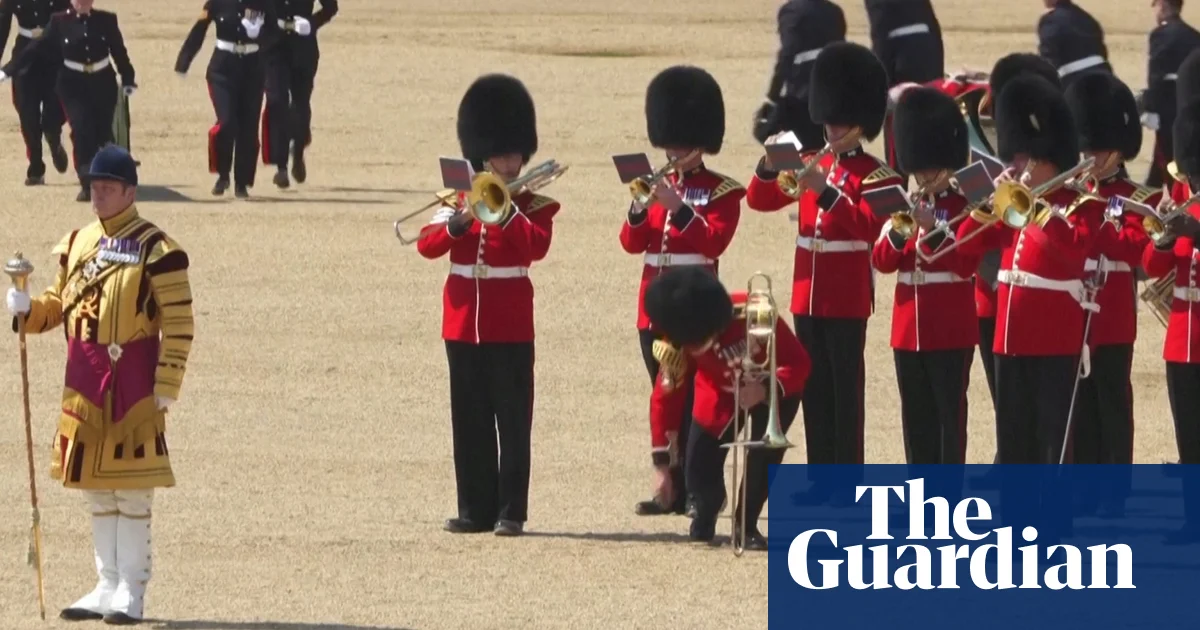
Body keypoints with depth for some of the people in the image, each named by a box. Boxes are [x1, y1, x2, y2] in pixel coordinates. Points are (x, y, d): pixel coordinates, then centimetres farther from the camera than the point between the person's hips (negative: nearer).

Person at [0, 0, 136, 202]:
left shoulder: (106, 20, -1)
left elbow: (119, 52, 7)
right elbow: (37, 48, -1)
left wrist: (128, 80, 8)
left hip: (103, 84, 1)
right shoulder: (60, 22, -3)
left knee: (103, 133, 5)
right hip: (73, 85, -1)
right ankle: (87, 185, -10)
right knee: (81, 131, -15)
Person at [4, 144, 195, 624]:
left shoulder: (155, 249, -9)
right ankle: (107, 586, 19)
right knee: (96, 489, 11)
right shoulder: (77, 243, 11)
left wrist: (166, 387, -14)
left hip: (132, 382, -7)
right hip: (84, 379, 7)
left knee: (132, 490, -2)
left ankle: (131, 593, 3)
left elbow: (179, 324, -10)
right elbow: (58, 304, 20)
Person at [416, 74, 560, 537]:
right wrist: (459, 223, -19)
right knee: (470, 420, 6)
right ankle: (476, 508, 12)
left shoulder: (534, 206, 1)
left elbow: (537, 247, -18)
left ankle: (511, 511, 0)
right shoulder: (461, 198, 10)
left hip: (510, 325, -3)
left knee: (512, 418, -3)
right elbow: (427, 246, -2)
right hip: (463, 321, 4)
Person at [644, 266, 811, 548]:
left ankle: (747, 526, 0)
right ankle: (703, 522, 26)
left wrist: (765, 389, -46)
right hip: (721, 395, 2)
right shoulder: (680, 343, -29)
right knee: (700, 471, -9)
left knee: (764, 455, -23)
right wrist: (661, 463, -25)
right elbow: (664, 397, -22)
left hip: (774, 390, -2)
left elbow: (799, 363, -28)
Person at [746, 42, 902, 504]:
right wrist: (770, 166, -9)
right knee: (815, 389, 8)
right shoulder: (813, 167, 13)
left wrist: (826, 191, -27)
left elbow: (868, 226, -19)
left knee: (845, 389, -5)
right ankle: (822, 478, 13)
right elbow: (760, 201, 10)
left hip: (847, 299, -6)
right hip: (808, 296, 6)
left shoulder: (876, 175, -5)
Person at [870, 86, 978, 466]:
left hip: (951, 331, -6)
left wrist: (932, 231, -24)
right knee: (916, 417, 9)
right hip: (908, 330, 6)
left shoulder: (965, 209, -4)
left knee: (949, 413, -3)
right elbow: (882, 262, 5)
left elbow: (966, 265, -14)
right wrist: (898, 233, -14)